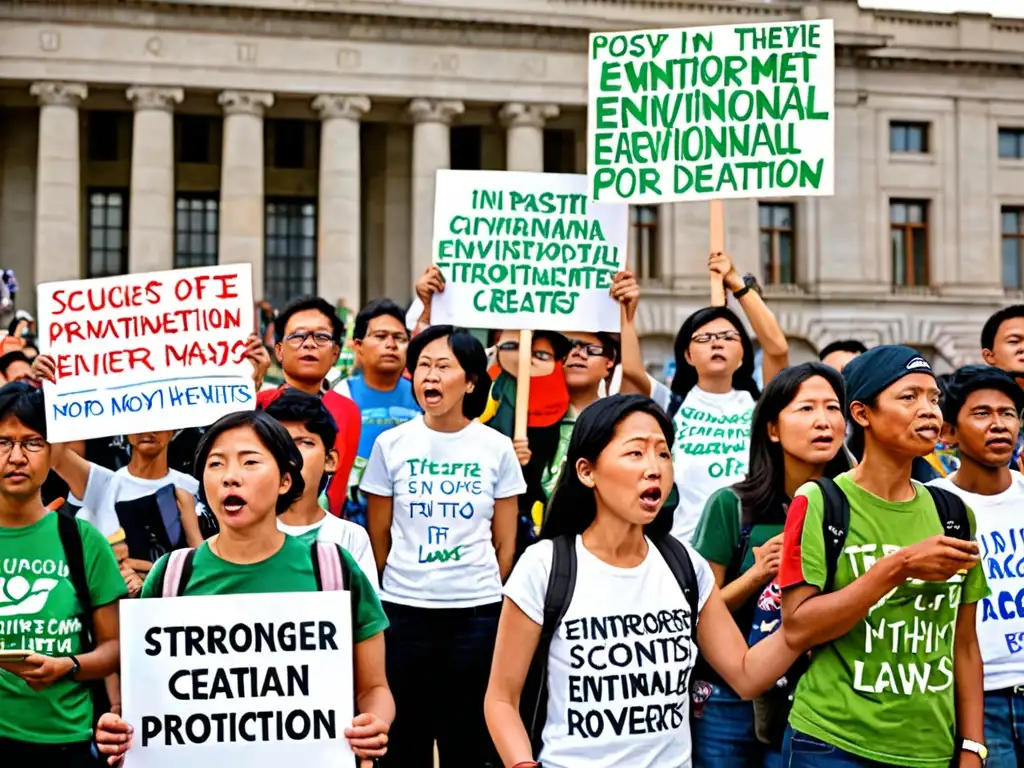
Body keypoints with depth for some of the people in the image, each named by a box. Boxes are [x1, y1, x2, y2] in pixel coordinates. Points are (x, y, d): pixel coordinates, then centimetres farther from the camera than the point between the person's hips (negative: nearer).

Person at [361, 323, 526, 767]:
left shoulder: (497, 448, -1)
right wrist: (394, 594, 11)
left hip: (476, 613, 0)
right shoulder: (391, 444, -1)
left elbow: (504, 543, 6)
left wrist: (483, 594, 9)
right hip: (403, 610, 0)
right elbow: (379, 538, 7)